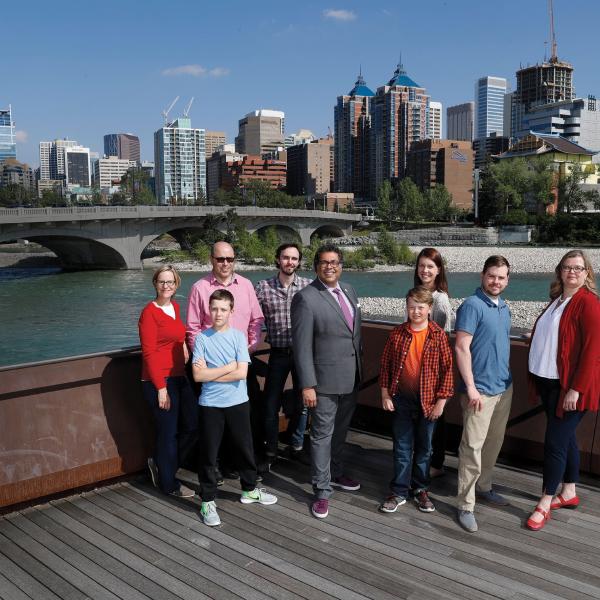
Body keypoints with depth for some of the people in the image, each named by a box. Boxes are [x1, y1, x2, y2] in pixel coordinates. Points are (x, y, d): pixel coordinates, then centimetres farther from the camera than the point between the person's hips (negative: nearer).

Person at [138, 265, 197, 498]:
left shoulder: (174, 306, 11)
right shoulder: (149, 312, -12)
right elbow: (149, 353, -16)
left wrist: (183, 343, 8)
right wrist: (161, 388, -18)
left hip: (179, 377, 8)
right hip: (158, 381, -8)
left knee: (192, 425, 11)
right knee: (168, 431, 3)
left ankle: (160, 463, 31)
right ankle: (168, 484, 22)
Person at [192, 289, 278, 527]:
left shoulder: (238, 336, -3)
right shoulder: (202, 338, -5)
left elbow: (242, 373, -12)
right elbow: (198, 375, -12)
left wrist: (211, 373, -11)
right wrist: (228, 367, -12)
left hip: (238, 402, 1)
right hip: (210, 404, -1)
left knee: (245, 448, 15)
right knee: (208, 453, 6)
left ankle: (249, 489, 35)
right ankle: (207, 501, 20)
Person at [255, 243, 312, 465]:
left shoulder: (308, 286, -2)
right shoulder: (263, 287, -2)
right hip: (278, 353, 0)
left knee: (302, 403, 12)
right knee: (271, 404, 6)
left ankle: (296, 447, 30)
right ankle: (270, 451, 23)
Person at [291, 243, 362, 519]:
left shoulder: (349, 290, 7)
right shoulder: (305, 298, -15)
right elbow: (302, 346, -16)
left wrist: (359, 368, 14)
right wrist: (307, 385, -18)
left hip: (351, 379, 7)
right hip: (325, 381, -7)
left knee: (340, 431, 21)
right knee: (322, 435, 4)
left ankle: (335, 474, 40)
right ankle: (322, 491, 17)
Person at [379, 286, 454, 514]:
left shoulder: (438, 336, -7)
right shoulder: (398, 334, -3)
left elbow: (447, 369, -5)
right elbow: (385, 364, 3)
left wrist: (441, 400, -7)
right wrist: (385, 394, 0)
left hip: (428, 401, -1)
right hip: (401, 399, 1)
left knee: (424, 448, 14)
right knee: (402, 448, 9)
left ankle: (420, 489, 30)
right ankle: (399, 492, 20)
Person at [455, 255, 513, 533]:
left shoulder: (503, 307, 11)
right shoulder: (472, 305, -14)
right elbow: (461, 348, -18)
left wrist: (508, 380, 17)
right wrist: (471, 387, -21)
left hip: (504, 388, 8)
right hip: (481, 390, -8)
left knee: (494, 443, 18)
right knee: (472, 447, -5)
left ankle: (483, 487, 34)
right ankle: (465, 506, 3)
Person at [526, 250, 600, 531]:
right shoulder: (557, 300, 12)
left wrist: (576, 389, -20)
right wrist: (537, 379, 11)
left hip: (569, 386, -8)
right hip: (549, 382, 8)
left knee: (555, 442, -3)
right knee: (566, 437, 18)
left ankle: (544, 504, 10)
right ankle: (569, 493, 32)